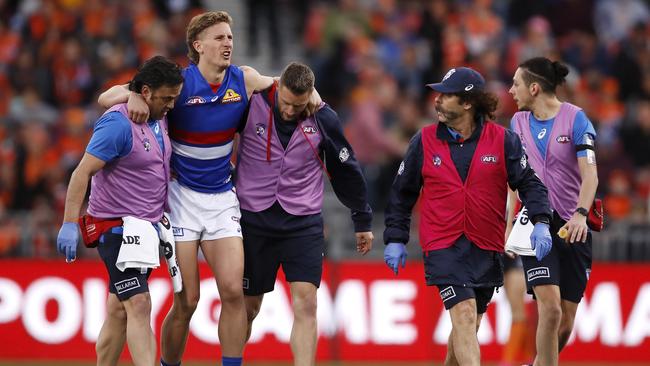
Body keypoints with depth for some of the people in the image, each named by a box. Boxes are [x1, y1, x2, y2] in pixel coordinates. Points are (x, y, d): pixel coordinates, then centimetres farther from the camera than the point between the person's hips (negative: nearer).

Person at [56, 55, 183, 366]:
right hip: (115, 227, -9)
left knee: (120, 311, 11)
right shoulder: (118, 124, -17)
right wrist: (70, 223, -25)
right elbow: (83, 172, -20)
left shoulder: (159, 119, 9)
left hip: (147, 225, 9)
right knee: (138, 304, -18)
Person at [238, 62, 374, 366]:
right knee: (248, 306, 8)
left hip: (303, 223, 0)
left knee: (306, 303, -12)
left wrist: (363, 221, 17)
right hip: (253, 219, 0)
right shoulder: (252, 104, -9)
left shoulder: (324, 120, -4)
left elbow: (346, 170, 9)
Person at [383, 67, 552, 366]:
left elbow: (529, 182, 0)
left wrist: (540, 222, -15)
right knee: (464, 315, -17)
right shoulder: (424, 141, 2)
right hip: (443, 247, -2)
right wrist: (395, 238, 9)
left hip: (487, 248, 2)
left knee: (469, 326, 11)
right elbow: (402, 192, 11)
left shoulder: (502, 140, 0)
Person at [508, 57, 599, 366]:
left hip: (573, 227, -1)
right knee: (550, 308, -18)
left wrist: (581, 214, -29)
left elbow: (590, 175, -13)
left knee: (566, 320, 3)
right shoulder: (519, 121, 7)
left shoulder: (575, 118, -5)